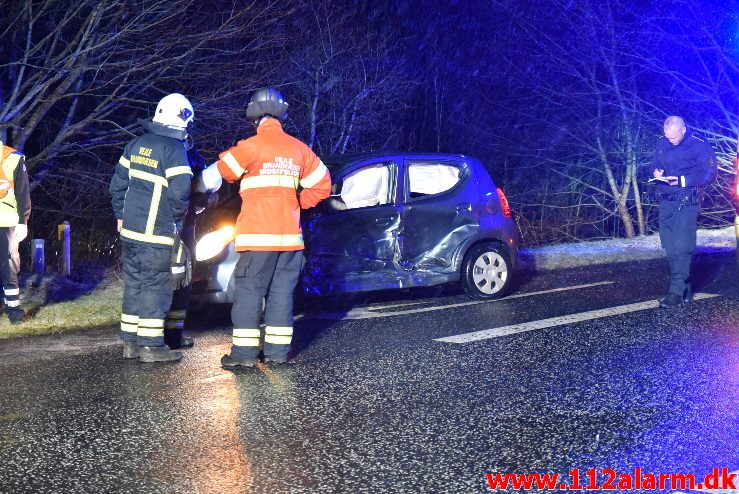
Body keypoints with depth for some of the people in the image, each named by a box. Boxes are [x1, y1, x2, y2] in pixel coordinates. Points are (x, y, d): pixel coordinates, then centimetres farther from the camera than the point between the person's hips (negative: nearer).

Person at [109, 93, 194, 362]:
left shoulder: (136, 145, 10)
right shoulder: (175, 150, -13)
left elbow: (118, 183, 14)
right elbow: (180, 192, -20)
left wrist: (120, 214, 22)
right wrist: (178, 217, -2)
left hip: (130, 229, 7)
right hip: (156, 233, -7)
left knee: (133, 283, 13)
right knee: (155, 286, 0)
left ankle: (130, 342, 19)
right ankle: (151, 345, 3)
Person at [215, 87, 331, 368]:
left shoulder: (251, 146, -9)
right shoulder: (298, 149, 8)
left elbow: (224, 172, 3)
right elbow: (322, 185, 12)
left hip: (258, 235, -5)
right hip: (290, 234, 5)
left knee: (249, 291, 0)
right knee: (282, 291, 10)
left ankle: (244, 353, -1)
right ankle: (277, 351, 11)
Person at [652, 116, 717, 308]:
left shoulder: (700, 146, -7)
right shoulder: (662, 144, 10)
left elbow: (710, 174, -10)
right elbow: (656, 166, 23)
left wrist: (683, 180, -19)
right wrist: (656, 173, -2)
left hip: (687, 203, -6)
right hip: (666, 202, 6)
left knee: (681, 248, -12)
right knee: (670, 248, 8)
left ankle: (677, 292, -12)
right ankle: (685, 288, 18)